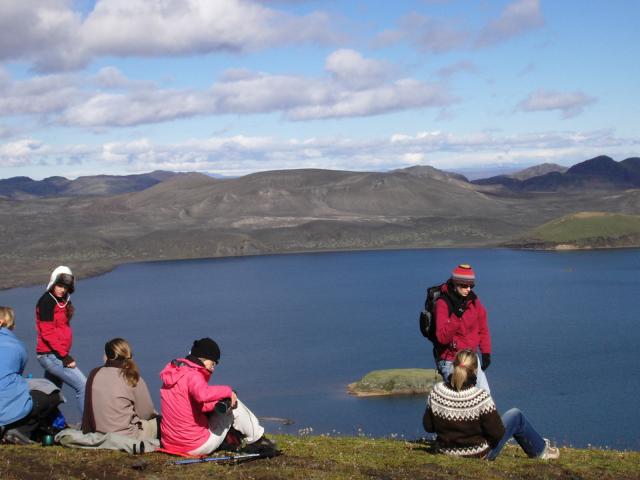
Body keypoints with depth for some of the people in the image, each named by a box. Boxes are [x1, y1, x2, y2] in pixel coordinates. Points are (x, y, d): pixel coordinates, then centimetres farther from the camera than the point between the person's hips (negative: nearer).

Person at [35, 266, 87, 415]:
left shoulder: (63, 300, 15)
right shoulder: (47, 301, -12)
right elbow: (47, 333, -17)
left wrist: (65, 354, 15)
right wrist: (64, 356, -19)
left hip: (58, 355, 9)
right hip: (51, 355, -9)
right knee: (83, 386, -14)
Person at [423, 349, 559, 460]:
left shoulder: (436, 392, -16)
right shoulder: (480, 397, -29)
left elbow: (428, 427, -5)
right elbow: (497, 434, -21)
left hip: (445, 451, 5)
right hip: (479, 455, -5)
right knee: (516, 415, 15)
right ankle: (541, 450, 38)